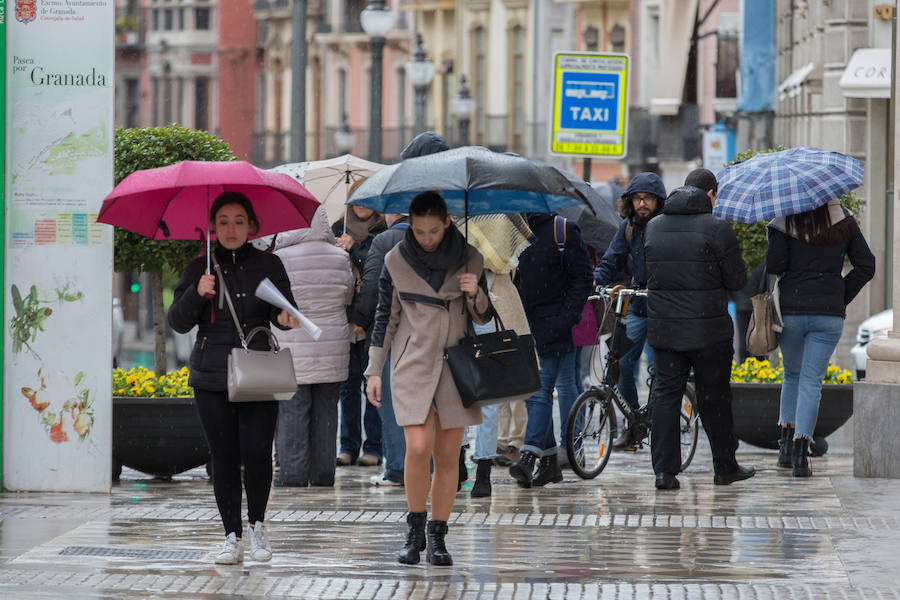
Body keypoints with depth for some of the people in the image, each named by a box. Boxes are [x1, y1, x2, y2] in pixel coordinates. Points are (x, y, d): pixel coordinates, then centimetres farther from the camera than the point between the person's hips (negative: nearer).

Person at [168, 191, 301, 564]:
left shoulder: (268, 265, 7)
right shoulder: (199, 269, 8)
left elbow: (283, 310, 4)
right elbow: (178, 322, 4)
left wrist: (287, 318, -19)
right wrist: (196, 294, -14)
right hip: (212, 378, 1)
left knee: (256, 453, -11)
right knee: (224, 458, 0)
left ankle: (257, 524, 12)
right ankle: (232, 537, 9)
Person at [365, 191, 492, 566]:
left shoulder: (469, 260, 1)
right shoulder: (396, 261, -1)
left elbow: (484, 316, 9)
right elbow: (385, 317, 7)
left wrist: (476, 294, -13)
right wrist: (374, 370, 4)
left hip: (455, 363, 1)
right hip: (412, 364, -1)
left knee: (448, 456, 1)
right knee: (419, 448, -16)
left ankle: (438, 536, 11)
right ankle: (414, 531, 1)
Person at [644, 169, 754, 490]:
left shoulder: (653, 227, 6)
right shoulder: (716, 228, -10)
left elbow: (643, 274, 14)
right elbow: (737, 279, -8)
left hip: (663, 328, 3)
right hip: (708, 329, -3)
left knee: (665, 394, 6)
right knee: (714, 397, 8)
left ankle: (664, 470, 0)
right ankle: (725, 467, 18)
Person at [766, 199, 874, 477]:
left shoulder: (786, 220, -5)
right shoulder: (843, 220, 4)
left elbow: (774, 264, -12)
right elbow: (866, 265, 3)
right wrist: (841, 296, 10)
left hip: (790, 310, 0)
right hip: (829, 314, 1)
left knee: (792, 374, 20)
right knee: (811, 381, 1)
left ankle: (787, 441, 14)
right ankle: (801, 448, -11)